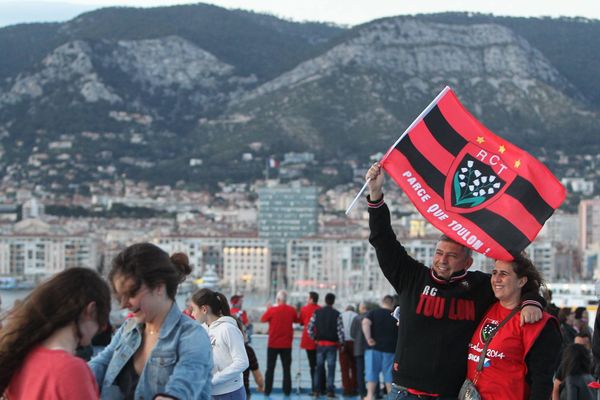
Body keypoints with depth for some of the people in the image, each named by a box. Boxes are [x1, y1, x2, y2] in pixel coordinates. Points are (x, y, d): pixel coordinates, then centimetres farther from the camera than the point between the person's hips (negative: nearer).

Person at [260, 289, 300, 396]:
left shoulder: (272, 310, -12)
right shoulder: (291, 310, -5)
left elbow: (262, 319, 2)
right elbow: (297, 320, 12)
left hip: (273, 344, -1)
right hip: (286, 344, 1)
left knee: (270, 368, 8)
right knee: (286, 369, 8)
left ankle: (267, 390, 7)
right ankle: (287, 391, 6)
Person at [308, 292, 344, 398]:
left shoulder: (317, 313, 1)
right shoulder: (337, 314, -7)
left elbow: (310, 328, -2)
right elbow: (340, 330, -11)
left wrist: (314, 339, 10)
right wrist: (341, 343, 1)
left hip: (320, 343, 3)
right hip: (332, 344, -3)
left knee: (319, 367, 12)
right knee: (331, 367, 1)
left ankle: (317, 389, 12)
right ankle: (330, 390, -3)